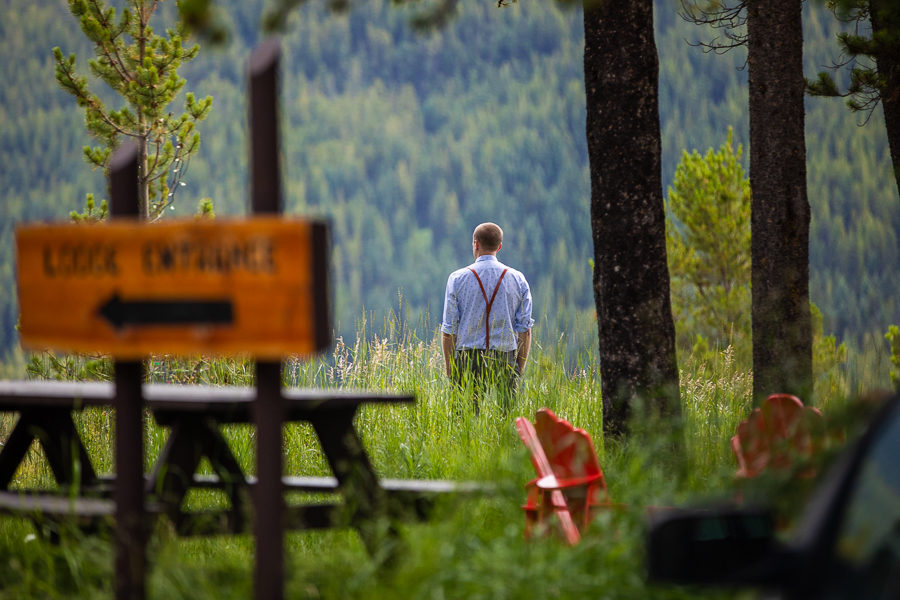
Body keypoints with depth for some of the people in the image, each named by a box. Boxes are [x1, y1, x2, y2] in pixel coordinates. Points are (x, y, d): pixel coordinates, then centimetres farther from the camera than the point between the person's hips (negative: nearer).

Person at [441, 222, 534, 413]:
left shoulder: (458, 279, 2)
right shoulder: (517, 279, 6)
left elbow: (448, 330, 1)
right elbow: (525, 329, 5)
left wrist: (449, 369, 7)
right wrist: (520, 369, 12)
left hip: (467, 360, -1)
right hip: (506, 358, 1)